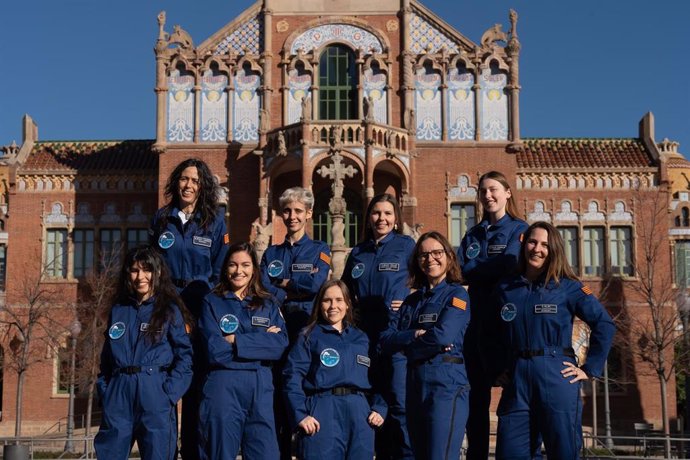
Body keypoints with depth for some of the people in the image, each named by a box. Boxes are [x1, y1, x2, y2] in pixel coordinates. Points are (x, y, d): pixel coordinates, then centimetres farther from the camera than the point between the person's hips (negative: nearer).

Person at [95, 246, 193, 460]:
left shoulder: (170, 310, 1)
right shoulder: (118, 310, 14)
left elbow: (185, 356, -4)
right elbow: (107, 356, 18)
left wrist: (169, 393, -13)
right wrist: (104, 390, 6)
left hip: (155, 395, -3)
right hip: (118, 394, 4)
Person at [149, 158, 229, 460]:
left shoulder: (215, 221, 3)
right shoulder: (161, 218, 8)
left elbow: (220, 270, 2)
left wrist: (203, 298, -7)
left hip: (200, 308, -1)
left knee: (197, 378, 1)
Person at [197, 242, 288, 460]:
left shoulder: (268, 305, 12)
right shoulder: (212, 303, 5)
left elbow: (281, 344, -5)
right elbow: (214, 350, -9)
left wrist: (235, 341, -11)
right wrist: (262, 339, -7)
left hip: (260, 388, 2)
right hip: (222, 388, -2)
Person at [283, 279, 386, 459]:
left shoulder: (361, 338, 19)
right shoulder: (309, 336, 6)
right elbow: (293, 376, -3)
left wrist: (379, 408, 1)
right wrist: (300, 414, -14)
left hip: (359, 411, 4)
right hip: (323, 410, -4)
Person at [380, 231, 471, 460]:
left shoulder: (457, 294, -1)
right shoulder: (412, 300, 17)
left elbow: (443, 335, -17)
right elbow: (386, 340, 6)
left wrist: (406, 339, -2)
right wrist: (417, 334, -10)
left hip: (446, 383, -7)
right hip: (415, 385, 7)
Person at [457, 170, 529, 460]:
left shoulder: (519, 229, 1)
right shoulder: (473, 234, 16)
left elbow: (507, 267, -14)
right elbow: (461, 269, 3)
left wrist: (474, 269, -4)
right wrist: (490, 269, -13)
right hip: (477, 320, 5)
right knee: (476, 394, 10)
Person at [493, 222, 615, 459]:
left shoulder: (568, 287, 1)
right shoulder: (505, 289, 10)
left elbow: (604, 325, -1)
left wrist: (590, 369, -4)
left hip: (557, 380, -3)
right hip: (516, 381, 3)